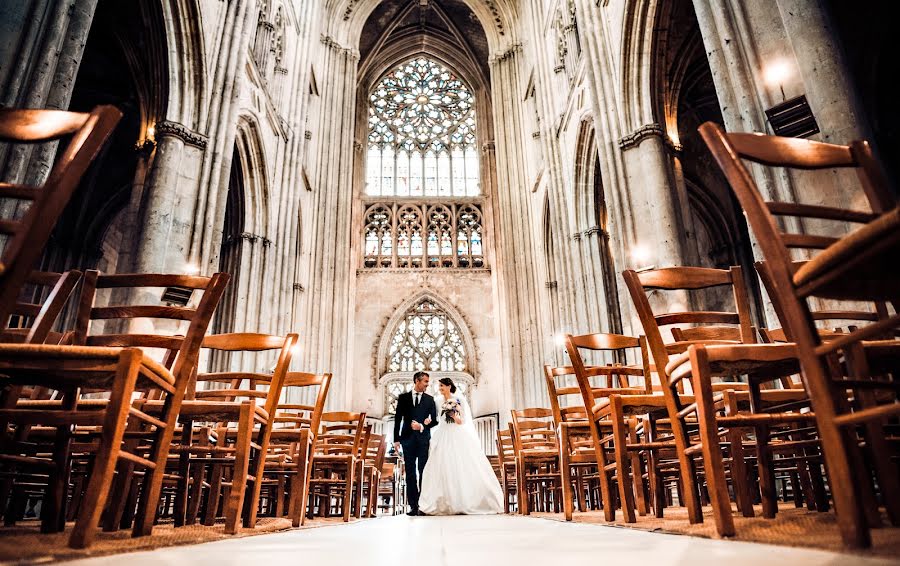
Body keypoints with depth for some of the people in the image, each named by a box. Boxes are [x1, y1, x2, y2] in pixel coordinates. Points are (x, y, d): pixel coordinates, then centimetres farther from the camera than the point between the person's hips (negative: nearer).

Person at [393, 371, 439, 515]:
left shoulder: (430, 399, 9)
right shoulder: (403, 397, 8)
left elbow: (435, 420, 8)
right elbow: (398, 419, 7)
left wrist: (423, 426, -10)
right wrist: (396, 439, 2)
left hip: (423, 439, 0)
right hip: (408, 438, 0)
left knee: (424, 471, -4)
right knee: (410, 473, 2)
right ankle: (413, 506, 5)